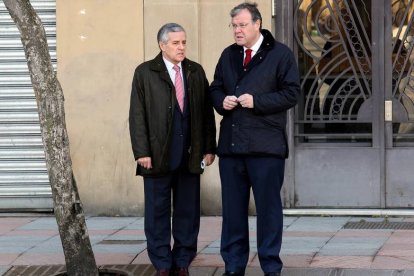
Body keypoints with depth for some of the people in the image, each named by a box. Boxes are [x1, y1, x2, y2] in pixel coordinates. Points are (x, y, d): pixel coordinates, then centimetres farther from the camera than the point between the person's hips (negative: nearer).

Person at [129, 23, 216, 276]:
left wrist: (209, 148, 3)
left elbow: (207, 112, 9)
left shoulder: (196, 72, 10)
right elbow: (137, 115, -3)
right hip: (158, 155, -2)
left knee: (188, 212, 6)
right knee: (158, 212, 3)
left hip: (190, 156, 3)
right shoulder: (145, 73, 1)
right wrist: (142, 152, -10)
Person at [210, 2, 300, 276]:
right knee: (232, 208, 8)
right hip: (231, 145, 5)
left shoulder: (280, 54, -1)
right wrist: (222, 101, 0)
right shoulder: (228, 55, 15)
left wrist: (256, 101, -15)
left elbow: (292, 93, -6)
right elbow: (215, 88, 23)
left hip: (265, 146, -5)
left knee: (268, 207, 0)